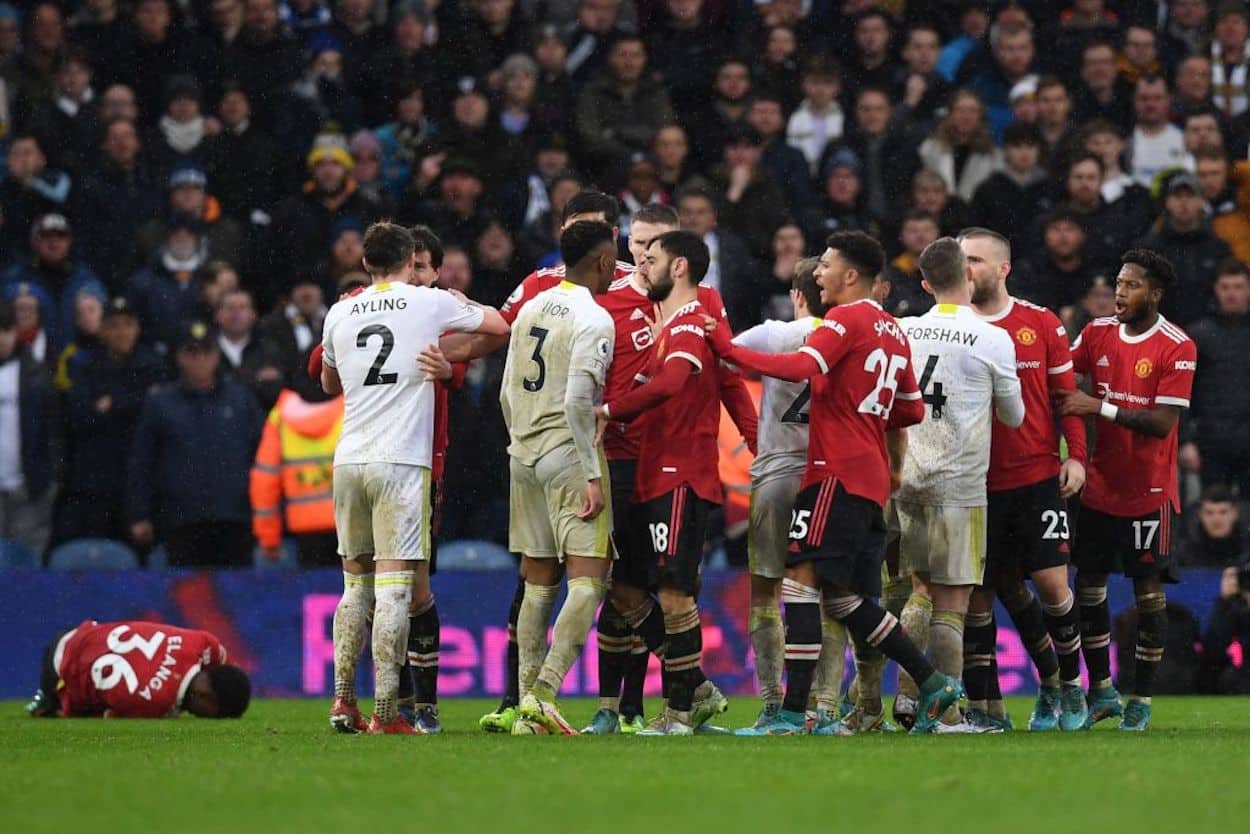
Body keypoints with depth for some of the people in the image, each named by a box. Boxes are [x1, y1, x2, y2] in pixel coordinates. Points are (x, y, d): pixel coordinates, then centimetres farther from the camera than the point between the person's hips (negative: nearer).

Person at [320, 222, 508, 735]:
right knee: (395, 586, -6)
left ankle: (343, 701, 14)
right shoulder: (431, 303, 0)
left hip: (349, 461, 4)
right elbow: (500, 327, 14)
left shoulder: (340, 313, 10)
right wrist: (464, 307, 31)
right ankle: (386, 712, -9)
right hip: (402, 462, -4)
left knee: (355, 584, 14)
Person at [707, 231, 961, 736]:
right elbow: (912, 411, 24)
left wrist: (727, 350, -20)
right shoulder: (892, 330, 18)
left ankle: (793, 714, -17)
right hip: (873, 481, 9)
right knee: (847, 599, 15)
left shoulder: (847, 319, -8)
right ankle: (932, 684, 14)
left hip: (837, 473, -9)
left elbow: (801, 368, -24)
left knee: (801, 580, -11)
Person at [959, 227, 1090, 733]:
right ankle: (984, 710, 6)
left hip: (1037, 477, -1)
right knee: (979, 595, 1)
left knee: (1051, 582, -6)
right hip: (978, 481, 1)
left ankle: (1069, 685, 16)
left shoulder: (1041, 324, 3)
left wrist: (1075, 456, -2)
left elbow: (1066, 393, 7)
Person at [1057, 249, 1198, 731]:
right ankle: (1101, 691, 19)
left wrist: (1100, 407, -23)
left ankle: (1142, 701, 8)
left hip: (1148, 490, -5)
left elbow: (1163, 422, -18)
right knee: (1088, 584, 7)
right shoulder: (1098, 333, 5)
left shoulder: (1177, 348, -12)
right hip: (1101, 486, 5)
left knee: (1148, 591, 0)